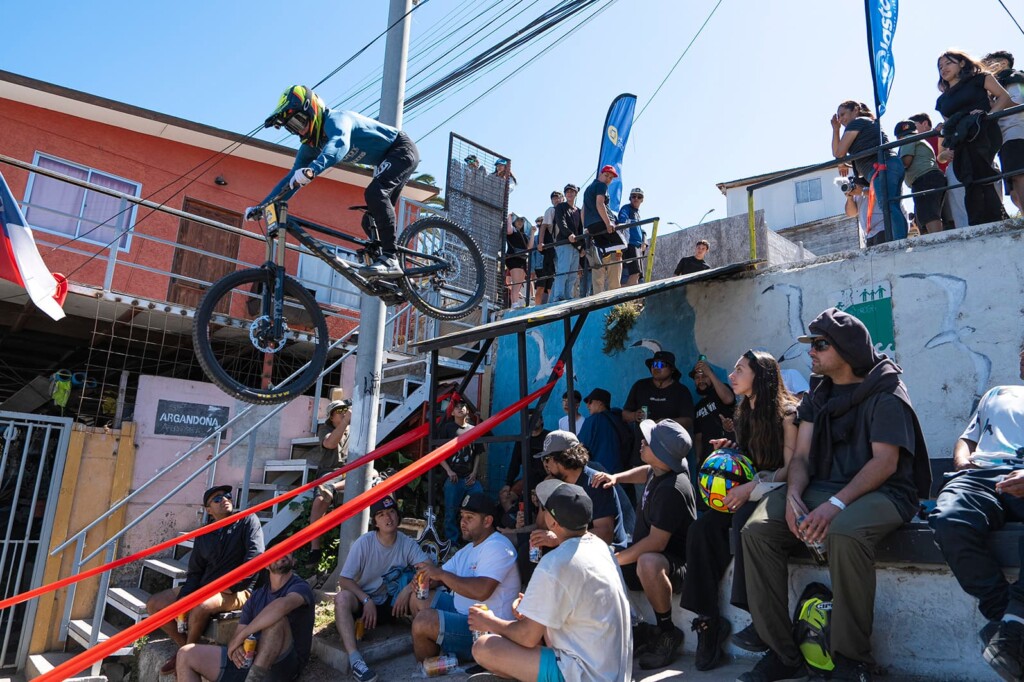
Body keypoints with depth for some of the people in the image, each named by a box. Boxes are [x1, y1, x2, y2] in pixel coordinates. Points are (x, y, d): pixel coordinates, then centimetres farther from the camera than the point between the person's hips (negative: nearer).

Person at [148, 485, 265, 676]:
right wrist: (182, 601, -7)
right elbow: (195, 572, 10)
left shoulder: (247, 520, -4)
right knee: (154, 604, 1)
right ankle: (186, 646, 8)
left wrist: (231, 585, -19)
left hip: (237, 591, -7)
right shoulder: (203, 536, 13)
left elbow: (255, 555, -15)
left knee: (200, 606, -35)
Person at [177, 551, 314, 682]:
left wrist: (242, 636, -24)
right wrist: (236, 647, -14)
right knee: (186, 655, 1)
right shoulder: (256, 596, 16)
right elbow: (237, 634, 11)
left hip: (284, 665, -6)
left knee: (276, 617, -31)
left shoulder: (300, 587, -6)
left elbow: (282, 605, -29)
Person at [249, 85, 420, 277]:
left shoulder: (335, 119, -24)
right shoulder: (310, 146, 2)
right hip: (388, 159, 10)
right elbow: (292, 179, 4)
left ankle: (390, 259, -32)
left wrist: (312, 169, -64)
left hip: (403, 149, -10)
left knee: (375, 193, -31)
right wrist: (261, 207, -3)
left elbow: (339, 143, -48)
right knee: (372, 223, 4)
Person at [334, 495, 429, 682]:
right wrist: (367, 600, -27)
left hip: (392, 602, 2)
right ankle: (355, 660, -44)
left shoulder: (408, 543, -8)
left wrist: (409, 588, -33)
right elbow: (344, 580, -14)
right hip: (363, 601, -1)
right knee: (342, 598, -34)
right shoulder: (364, 543, -13)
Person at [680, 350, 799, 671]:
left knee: (744, 519, -37)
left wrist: (751, 488, -24)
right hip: (749, 493, 7)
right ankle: (708, 617, -13)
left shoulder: (786, 413, -9)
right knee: (702, 528, -18)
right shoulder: (744, 413, 14)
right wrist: (730, 449, 0)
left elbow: (790, 467, -15)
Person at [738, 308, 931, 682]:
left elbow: (885, 462, -14)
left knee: (843, 535, -39)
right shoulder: (818, 394, 15)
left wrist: (836, 504, -26)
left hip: (881, 492, -5)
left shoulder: (885, 392, -3)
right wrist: (793, 497, -12)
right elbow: (800, 456, 9)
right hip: (821, 488, 6)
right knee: (757, 530, -19)